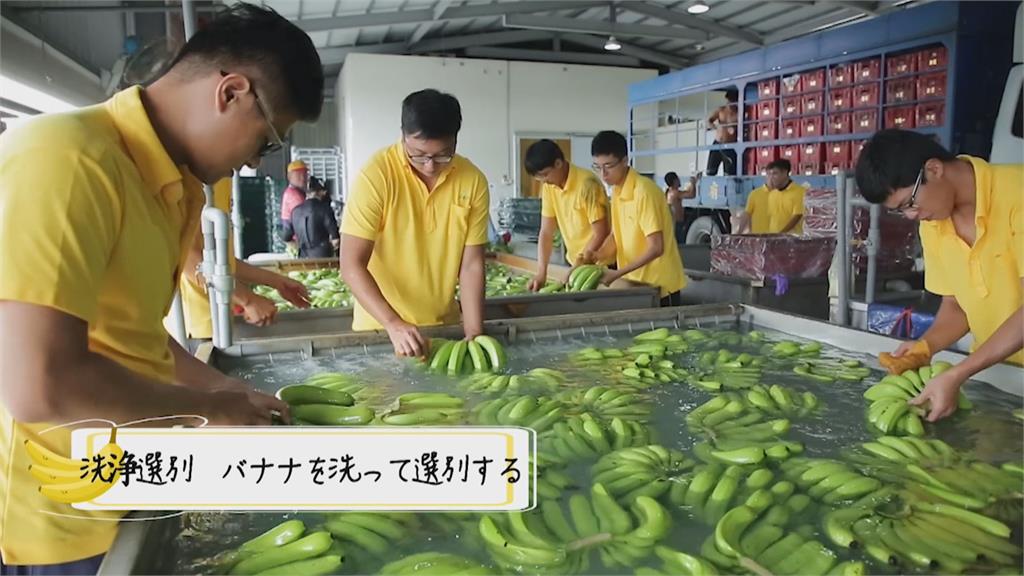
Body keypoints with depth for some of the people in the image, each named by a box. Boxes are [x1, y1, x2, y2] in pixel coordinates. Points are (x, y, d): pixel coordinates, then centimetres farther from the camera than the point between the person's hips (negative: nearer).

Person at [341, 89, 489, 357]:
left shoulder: (473, 181, -10)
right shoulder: (376, 175, -19)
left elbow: (471, 264, -5)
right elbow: (351, 265, -20)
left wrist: (474, 334, -12)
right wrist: (393, 323, -30)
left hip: (444, 325, 4)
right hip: (381, 328, -3)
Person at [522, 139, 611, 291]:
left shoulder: (587, 184, -21)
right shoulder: (549, 187, -2)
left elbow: (600, 233, -19)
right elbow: (546, 232, -2)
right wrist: (541, 272, -13)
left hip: (600, 263, -6)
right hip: (576, 263, 6)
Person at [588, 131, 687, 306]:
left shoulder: (644, 191, -21)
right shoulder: (616, 191, 4)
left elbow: (656, 248, -23)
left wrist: (618, 273, -23)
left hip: (659, 285, -7)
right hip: (635, 282, 7)